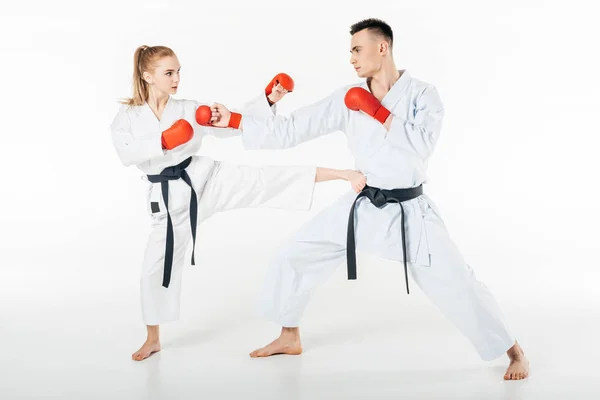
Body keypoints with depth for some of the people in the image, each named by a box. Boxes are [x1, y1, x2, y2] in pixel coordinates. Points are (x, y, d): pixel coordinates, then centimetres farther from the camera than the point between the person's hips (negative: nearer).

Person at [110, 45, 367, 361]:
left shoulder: (190, 110, 2)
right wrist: (163, 142, -29)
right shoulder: (126, 117, -1)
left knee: (264, 179, -22)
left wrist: (268, 100, -9)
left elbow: (233, 124, 1)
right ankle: (152, 339, 27)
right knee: (156, 267, 8)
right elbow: (126, 154, -18)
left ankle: (342, 174, -28)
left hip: (205, 179, 0)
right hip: (170, 198, 1)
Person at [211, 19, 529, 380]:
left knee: (455, 283, -6)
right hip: (362, 207, 4)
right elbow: (290, 129, -2)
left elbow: (423, 143, -25)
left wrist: (376, 110, -22)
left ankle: (514, 350, 16)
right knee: (294, 257, 5)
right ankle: (290, 337, 27)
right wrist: (233, 119, -7)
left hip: (410, 213, -4)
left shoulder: (423, 94, -8)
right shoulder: (347, 99, -1)